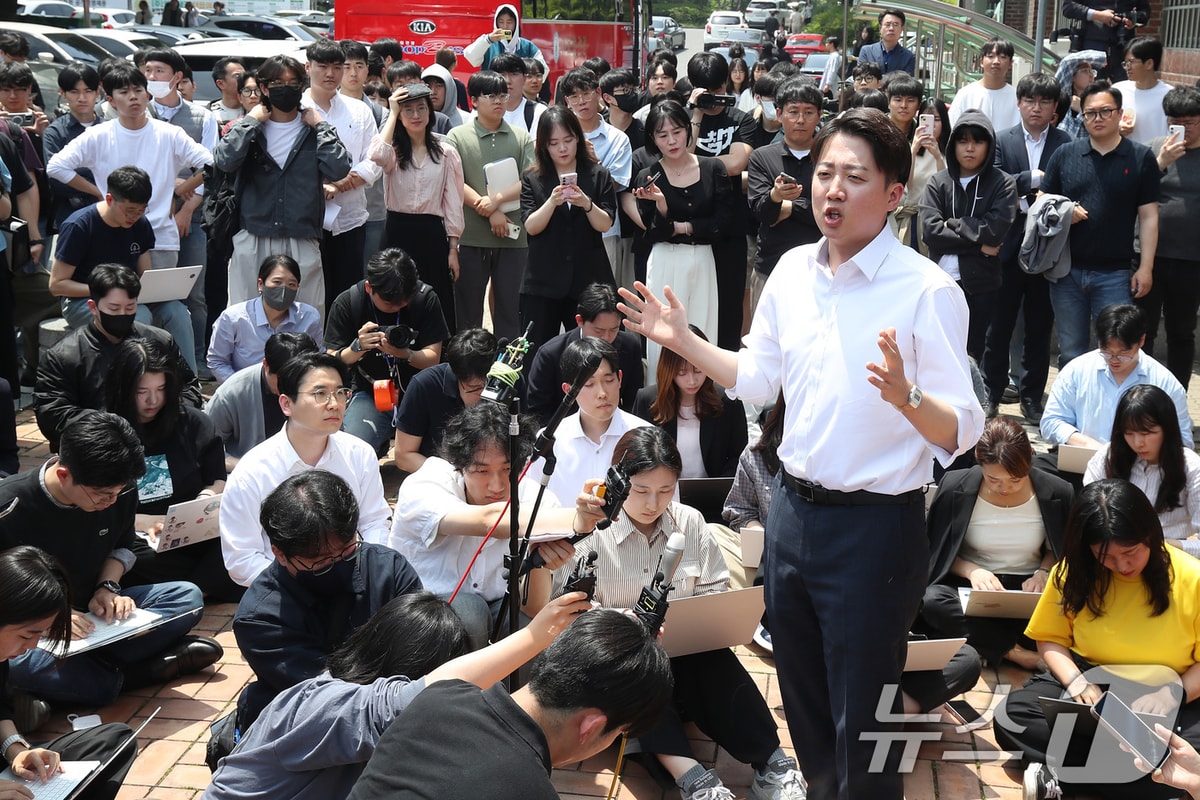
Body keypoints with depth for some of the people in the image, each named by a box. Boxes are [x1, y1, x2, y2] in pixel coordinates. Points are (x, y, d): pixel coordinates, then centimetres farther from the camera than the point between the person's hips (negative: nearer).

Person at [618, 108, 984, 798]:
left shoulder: (927, 291, -16)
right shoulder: (792, 272, 3)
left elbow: (959, 435, -19)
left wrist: (904, 397, -38)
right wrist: (683, 341, 8)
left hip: (875, 527, -6)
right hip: (794, 510, 6)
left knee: (862, 727, 7)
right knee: (805, 711, 24)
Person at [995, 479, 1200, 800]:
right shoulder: (1073, 572, -2)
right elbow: (1050, 639, 7)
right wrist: (1075, 680, -12)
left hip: (1162, 705, -2)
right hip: (1088, 685, 2)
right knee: (1013, 715, -26)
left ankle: (1063, 774, -26)